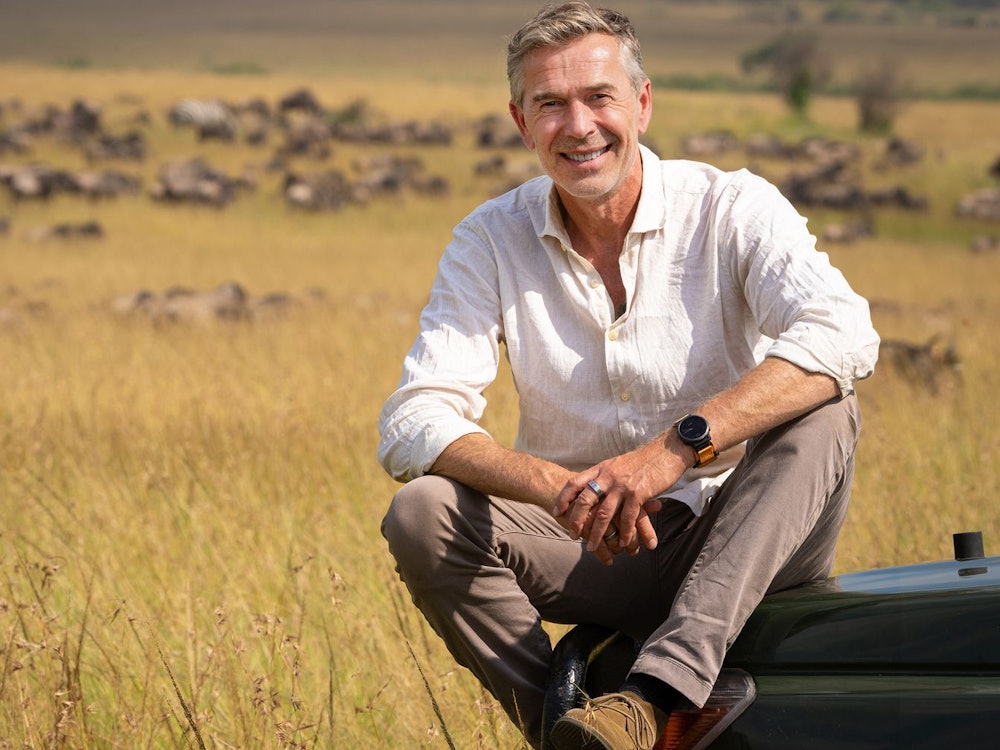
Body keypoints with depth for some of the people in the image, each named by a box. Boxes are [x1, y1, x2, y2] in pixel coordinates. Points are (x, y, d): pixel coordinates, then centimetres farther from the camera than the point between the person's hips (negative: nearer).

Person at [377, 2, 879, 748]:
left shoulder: (733, 207, -9)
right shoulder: (491, 241, -2)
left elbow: (843, 335, -27)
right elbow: (412, 424, -12)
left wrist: (678, 447, -39)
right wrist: (559, 487, -31)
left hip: (739, 546, -1)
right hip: (593, 555, 2)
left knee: (823, 414, -30)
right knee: (421, 513, -21)